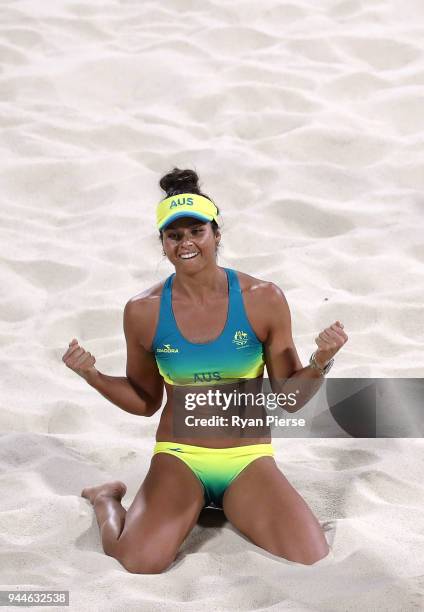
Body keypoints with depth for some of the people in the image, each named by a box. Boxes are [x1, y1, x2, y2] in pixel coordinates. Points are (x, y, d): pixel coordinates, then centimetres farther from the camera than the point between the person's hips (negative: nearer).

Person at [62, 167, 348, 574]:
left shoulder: (264, 300, -8)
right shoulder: (143, 312, -5)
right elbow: (145, 401, 9)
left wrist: (320, 364, -18)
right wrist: (93, 376, -7)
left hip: (249, 460, 1)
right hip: (178, 457, -1)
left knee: (313, 568, -19)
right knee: (140, 564, -28)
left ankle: (228, 506, 12)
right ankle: (107, 500, 9)